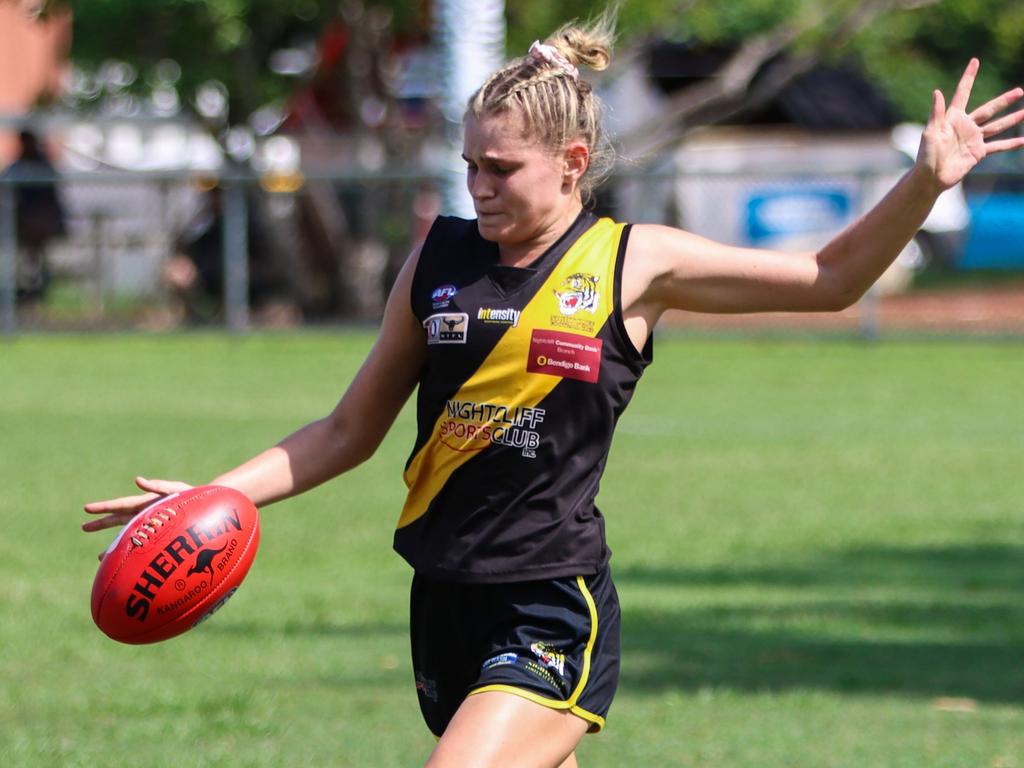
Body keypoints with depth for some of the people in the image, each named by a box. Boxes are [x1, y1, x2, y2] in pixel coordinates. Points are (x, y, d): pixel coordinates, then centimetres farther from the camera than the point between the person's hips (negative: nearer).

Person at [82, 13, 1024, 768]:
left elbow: (827, 278, 7)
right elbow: (351, 431, 14)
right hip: (449, 605, 5)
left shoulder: (632, 263, -2)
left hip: (554, 615, -5)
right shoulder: (440, 259, 6)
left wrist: (924, 184, -7)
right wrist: (215, 498, 4)